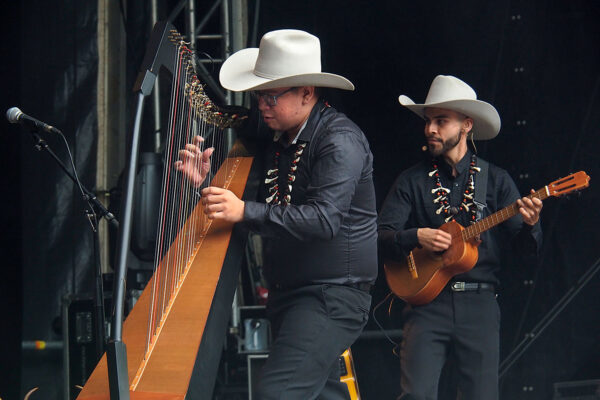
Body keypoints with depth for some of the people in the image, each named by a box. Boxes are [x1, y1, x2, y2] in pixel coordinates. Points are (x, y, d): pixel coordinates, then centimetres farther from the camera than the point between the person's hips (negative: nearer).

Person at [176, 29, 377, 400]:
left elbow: (324, 218, -28)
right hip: (289, 293, 10)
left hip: (332, 295, -10)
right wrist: (207, 183, 1)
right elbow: (264, 208, 18)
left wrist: (246, 212, -33)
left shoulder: (340, 140, -15)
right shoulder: (280, 139, 13)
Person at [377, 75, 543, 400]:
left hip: (479, 303, 1)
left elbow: (523, 248, 5)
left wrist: (529, 226, -16)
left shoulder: (495, 180, 9)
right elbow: (380, 237, 0)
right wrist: (416, 237, -17)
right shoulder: (411, 181, 7)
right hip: (427, 300, -1)